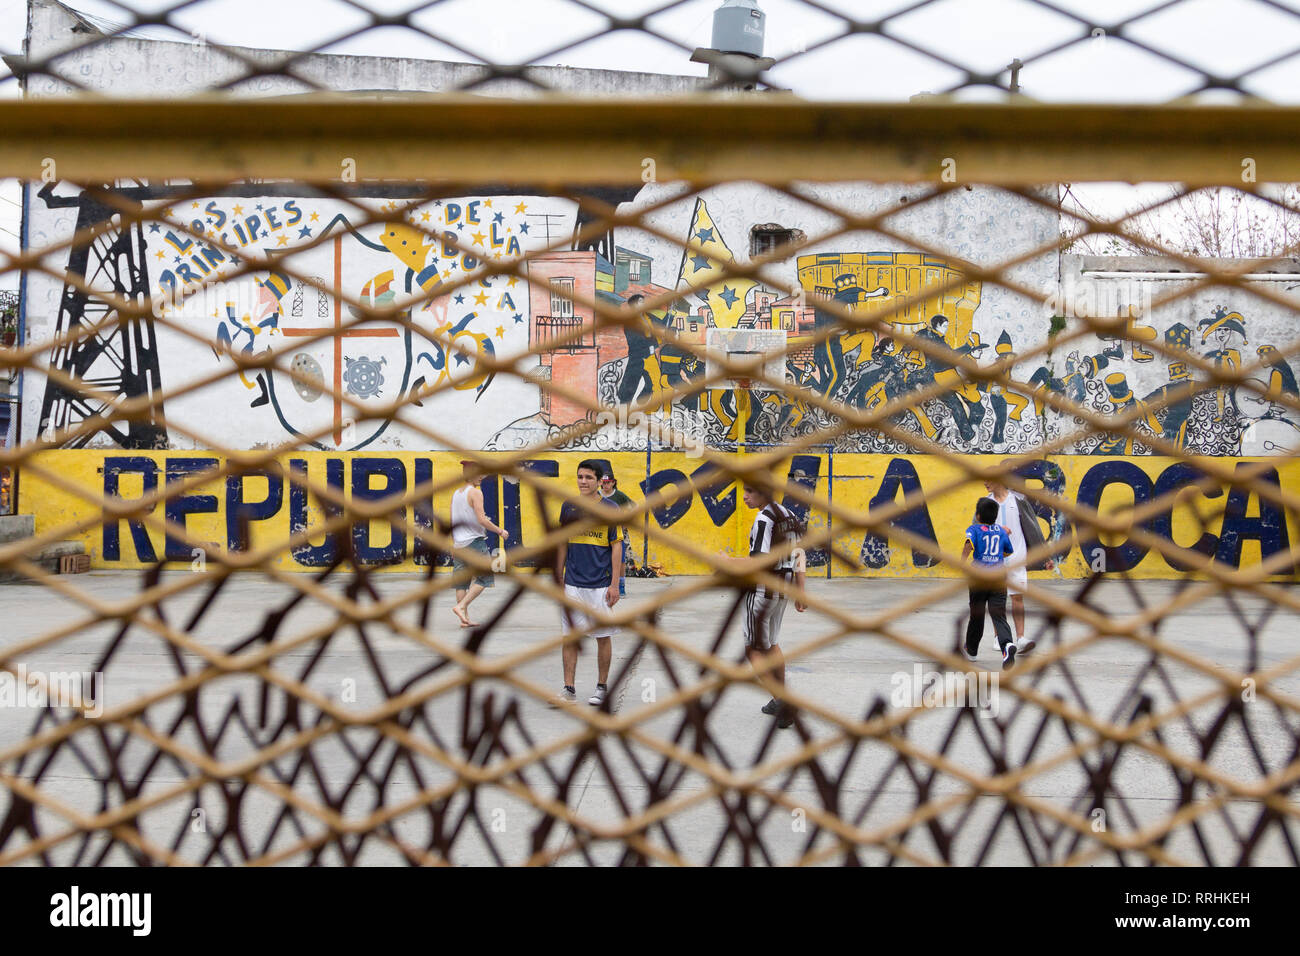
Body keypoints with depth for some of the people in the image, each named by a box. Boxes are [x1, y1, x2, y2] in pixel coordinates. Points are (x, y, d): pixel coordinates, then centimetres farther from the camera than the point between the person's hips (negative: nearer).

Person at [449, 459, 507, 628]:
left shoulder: (456, 493, 13)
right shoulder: (475, 493, -10)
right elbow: (481, 520, -18)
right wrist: (499, 531, -6)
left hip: (459, 543, 8)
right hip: (474, 541, -8)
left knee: (461, 581, 7)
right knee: (484, 577, 0)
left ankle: (464, 618, 6)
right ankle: (461, 606, -13)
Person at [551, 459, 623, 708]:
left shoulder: (610, 509, -3)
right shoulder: (568, 507, 6)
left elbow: (616, 547, -2)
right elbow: (563, 545, 13)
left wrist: (614, 584, -7)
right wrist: (558, 578, 9)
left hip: (600, 584, -3)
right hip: (572, 584, 3)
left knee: (603, 636, 5)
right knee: (569, 636, 0)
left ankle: (602, 687, 16)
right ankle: (569, 689, 2)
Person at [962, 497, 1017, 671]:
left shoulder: (974, 529, 0)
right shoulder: (1001, 531, 12)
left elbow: (969, 544, -21)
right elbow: (1009, 552, 27)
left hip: (979, 577, -2)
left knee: (976, 616, 15)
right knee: (999, 616, -4)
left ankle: (971, 650, 33)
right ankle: (1007, 644, -32)